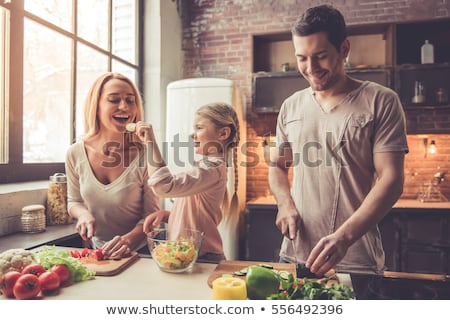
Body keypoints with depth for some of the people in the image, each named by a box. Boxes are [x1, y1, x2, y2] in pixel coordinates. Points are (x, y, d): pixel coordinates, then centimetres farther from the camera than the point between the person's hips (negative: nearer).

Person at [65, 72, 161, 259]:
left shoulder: (144, 155, -14)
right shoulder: (76, 153, -4)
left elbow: (151, 215, -8)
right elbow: (74, 201, 12)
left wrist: (129, 239, -24)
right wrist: (84, 214, -8)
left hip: (139, 251, -2)